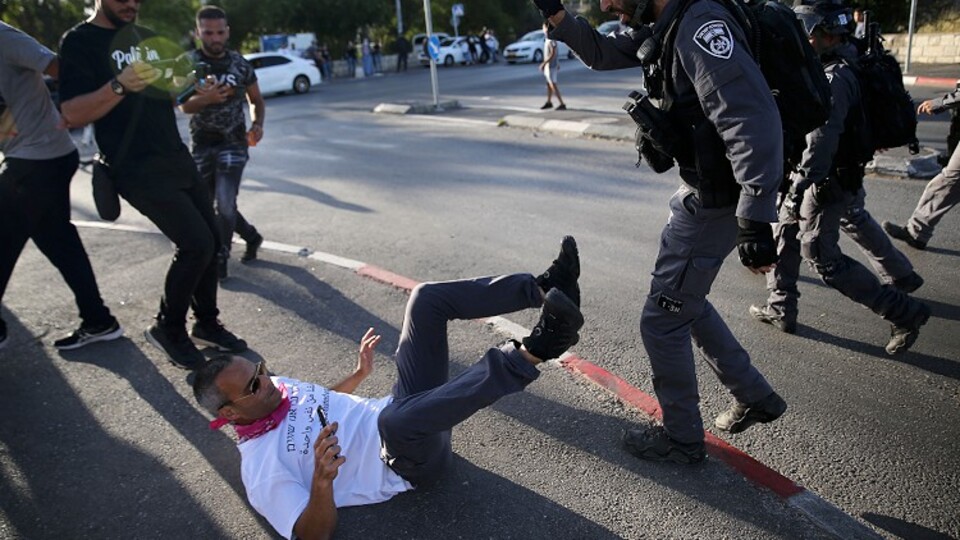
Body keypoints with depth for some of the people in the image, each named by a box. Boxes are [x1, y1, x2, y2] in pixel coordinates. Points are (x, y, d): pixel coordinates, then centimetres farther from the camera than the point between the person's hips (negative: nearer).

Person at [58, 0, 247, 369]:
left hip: (178, 157, 8)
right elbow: (71, 114, -15)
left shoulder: (145, 35, 15)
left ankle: (207, 324, 23)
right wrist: (119, 86, -30)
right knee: (196, 243, -16)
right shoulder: (79, 42, -7)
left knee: (210, 240, 7)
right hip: (139, 168, -8)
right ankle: (168, 329, 5)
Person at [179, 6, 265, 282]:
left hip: (233, 142, -2)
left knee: (225, 203, -12)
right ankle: (251, 236, 32)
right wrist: (206, 98, -37)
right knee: (206, 204, 11)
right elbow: (184, 105, -15)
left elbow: (256, 100, 9)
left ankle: (219, 259, 3)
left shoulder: (240, 64, -2)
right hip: (201, 144, 2)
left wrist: (257, 125, -12)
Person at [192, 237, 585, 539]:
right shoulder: (260, 468, -13)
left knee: (428, 298, -4)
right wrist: (322, 480, -37)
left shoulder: (275, 390, 10)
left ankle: (544, 289, -17)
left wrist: (359, 374, 12)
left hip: (404, 415, 8)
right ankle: (533, 351, -41)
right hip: (413, 461, -8)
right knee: (395, 419, -47)